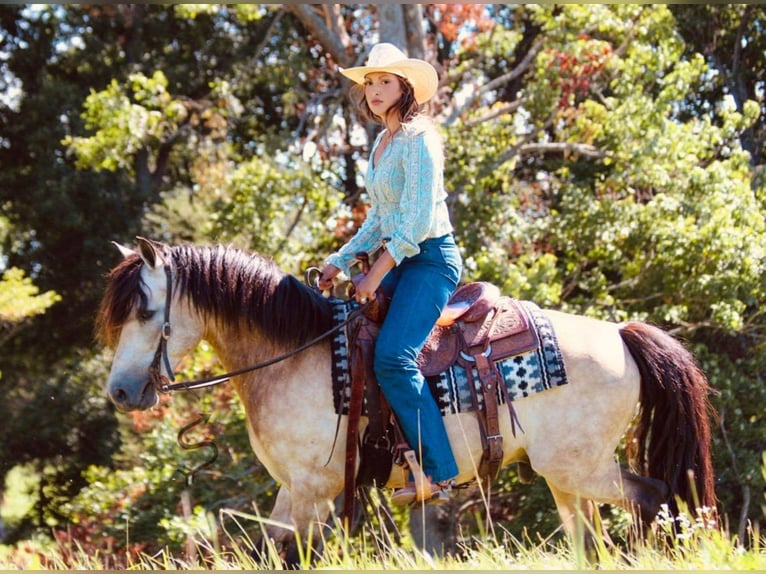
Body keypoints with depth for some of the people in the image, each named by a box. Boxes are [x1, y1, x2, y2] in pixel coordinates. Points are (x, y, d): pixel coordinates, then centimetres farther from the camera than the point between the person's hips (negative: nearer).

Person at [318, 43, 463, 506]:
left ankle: (436, 473, -25)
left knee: (393, 357, -25)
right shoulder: (382, 144, 17)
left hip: (431, 258, -10)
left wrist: (376, 275, -17)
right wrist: (341, 261, 16)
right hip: (398, 260, 10)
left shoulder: (417, 139, -12)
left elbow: (417, 220, -19)